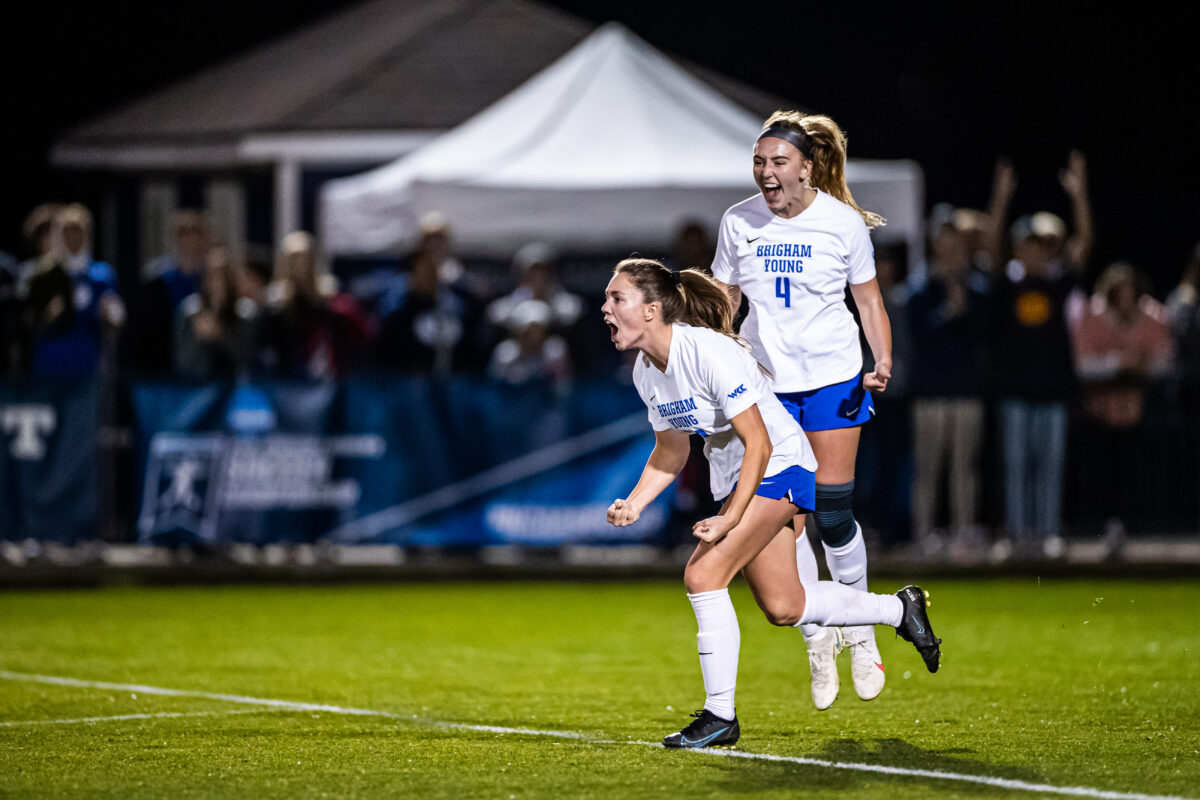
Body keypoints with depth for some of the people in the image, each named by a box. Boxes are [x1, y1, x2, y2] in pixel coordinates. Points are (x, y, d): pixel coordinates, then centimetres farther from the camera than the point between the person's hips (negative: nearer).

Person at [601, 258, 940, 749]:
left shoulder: (708, 353, -28)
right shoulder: (645, 371, -2)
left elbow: (759, 444, -27)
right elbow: (670, 452, 11)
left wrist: (729, 520, -32)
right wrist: (632, 504, -6)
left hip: (780, 466, -9)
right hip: (733, 479, 9)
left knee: (703, 573, -22)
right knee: (783, 608, 12)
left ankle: (721, 715, -12)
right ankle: (898, 609, 34)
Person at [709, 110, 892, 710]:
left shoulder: (843, 223, -6)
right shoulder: (738, 222, -1)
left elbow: (868, 299, 2)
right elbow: (722, 301, 10)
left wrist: (883, 361, -12)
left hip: (833, 378, -2)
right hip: (764, 381, 2)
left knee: (833, 512, -5)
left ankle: (860, 630, 16)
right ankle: (817, 639, 10)